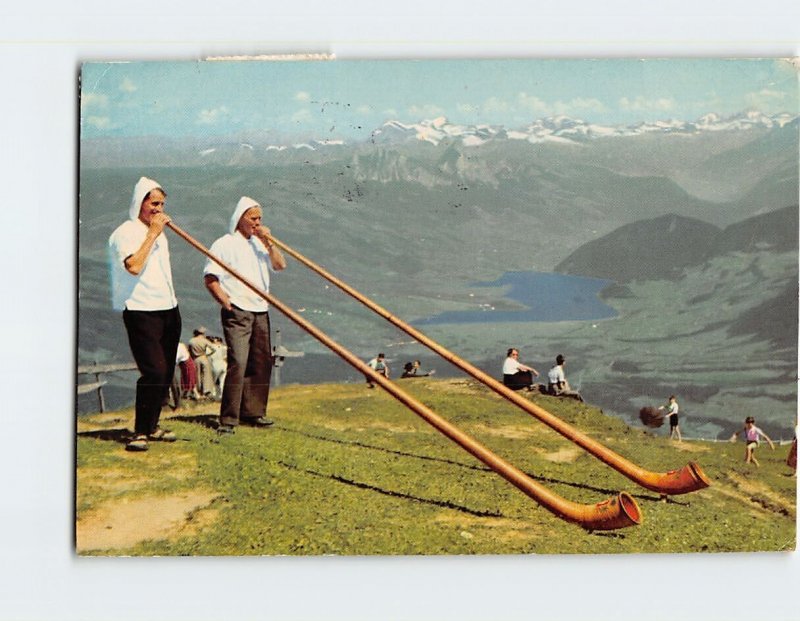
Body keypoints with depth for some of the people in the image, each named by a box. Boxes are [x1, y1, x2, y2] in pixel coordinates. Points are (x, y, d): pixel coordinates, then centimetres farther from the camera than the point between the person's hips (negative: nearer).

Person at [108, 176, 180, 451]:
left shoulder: (158, 232, 19)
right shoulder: (125, 233, -8)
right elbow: (134, 266, -25)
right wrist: (152, 234, -18)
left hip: (168, 309, 8)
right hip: (142, 312, -8)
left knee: (166, 373, 8)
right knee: (153, 372, -15)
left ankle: (152, 426, 20)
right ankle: (140, 433, -6)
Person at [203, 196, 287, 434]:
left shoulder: (260, 244, 19)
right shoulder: (224, 244, -2)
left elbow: (280, 265, 9)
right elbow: (210, 278, -6)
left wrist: (267, 243, -2)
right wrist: (227, 302, -12)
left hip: (260, 311, 7)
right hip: (237, 313, -7)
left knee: (261, 363, 7)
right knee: (238, 363, -15)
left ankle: (253, 412, 16)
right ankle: (228, 419, -12)